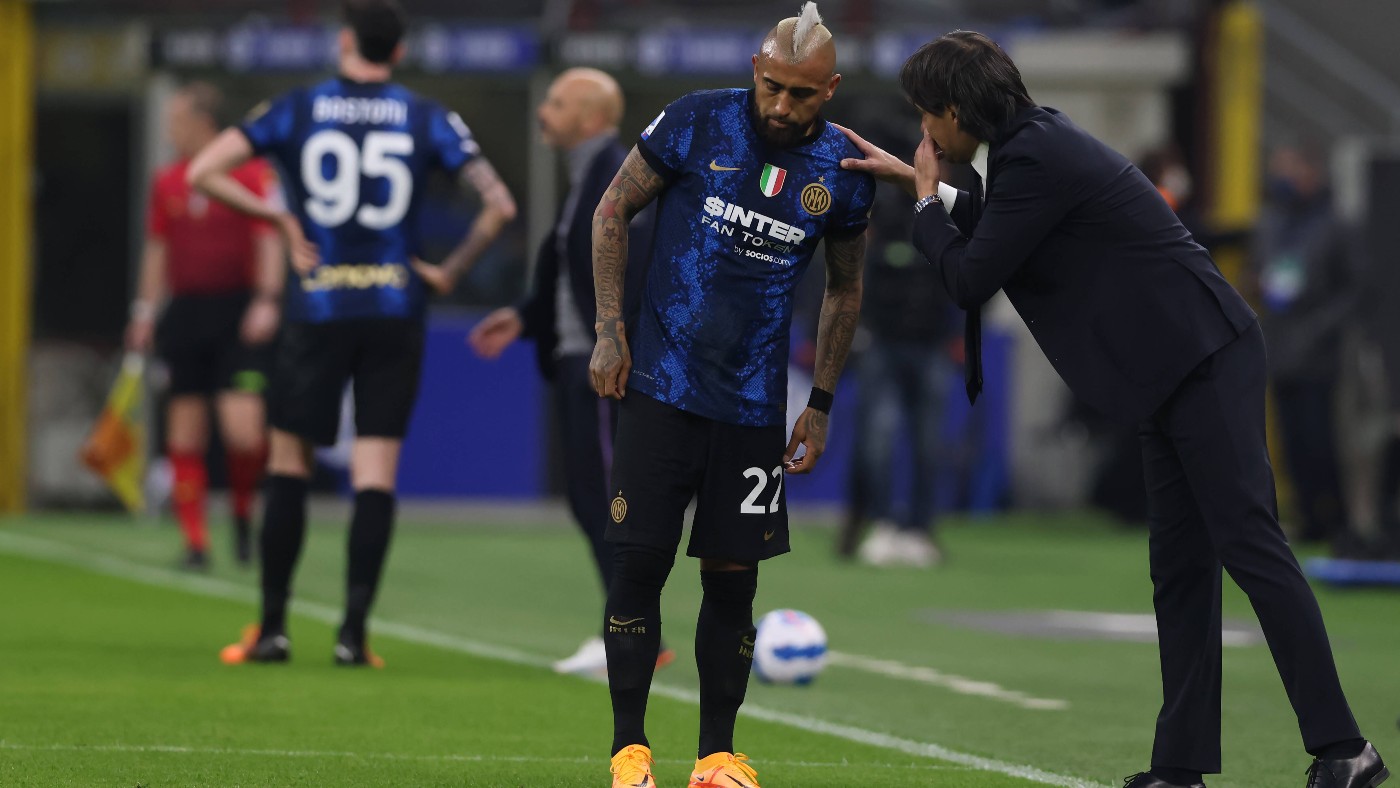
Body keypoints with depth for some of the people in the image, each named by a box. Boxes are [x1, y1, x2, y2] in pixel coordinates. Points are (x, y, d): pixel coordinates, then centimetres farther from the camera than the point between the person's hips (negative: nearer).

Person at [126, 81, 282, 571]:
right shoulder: (166, 182, 10)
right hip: (186, 315, 5)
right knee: (185, 436, 1)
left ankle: (243, 510, 12)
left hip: (239, 315, -4)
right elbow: (157, 250, 17)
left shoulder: (252, 173, -4)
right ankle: (195, 541, 9)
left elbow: (270, 241, -5)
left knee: (244, 429, -15)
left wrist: (267, 301, -14)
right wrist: (145, 310, 12)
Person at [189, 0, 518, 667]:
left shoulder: (297, 110, 1)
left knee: (287, 467, 10)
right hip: (395, 309, 1)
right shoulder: (425, 118, 2)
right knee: (376, 476, 1)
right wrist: (450, 272, 7)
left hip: (318, 311, 0)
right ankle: (353, 632, -5)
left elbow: (202, 173, -5)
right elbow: (499, 205, -4)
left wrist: (279, 218, 3)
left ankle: (272, 628, 10)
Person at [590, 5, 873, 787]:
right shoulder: (697, 123, -7)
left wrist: (821, 405, 12)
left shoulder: (842, 172, -1)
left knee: (733, 577, 3)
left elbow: (845, 291, 14)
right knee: (641, 558, -5)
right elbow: (614, 210, 3)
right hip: (662, 386, -2)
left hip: (753, 402, 2)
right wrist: (610, 329, -2)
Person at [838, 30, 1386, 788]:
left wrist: (926, 199, 4)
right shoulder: (1033, 141, 14)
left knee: (1248, 543, -13)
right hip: (1178, 368, 10)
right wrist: (913, 181, 29)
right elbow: (990, 230, 34)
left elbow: (969, 278, -11)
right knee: (1178, 564, 8)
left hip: (1203, 360, -10)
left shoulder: (1035, 160, -16)